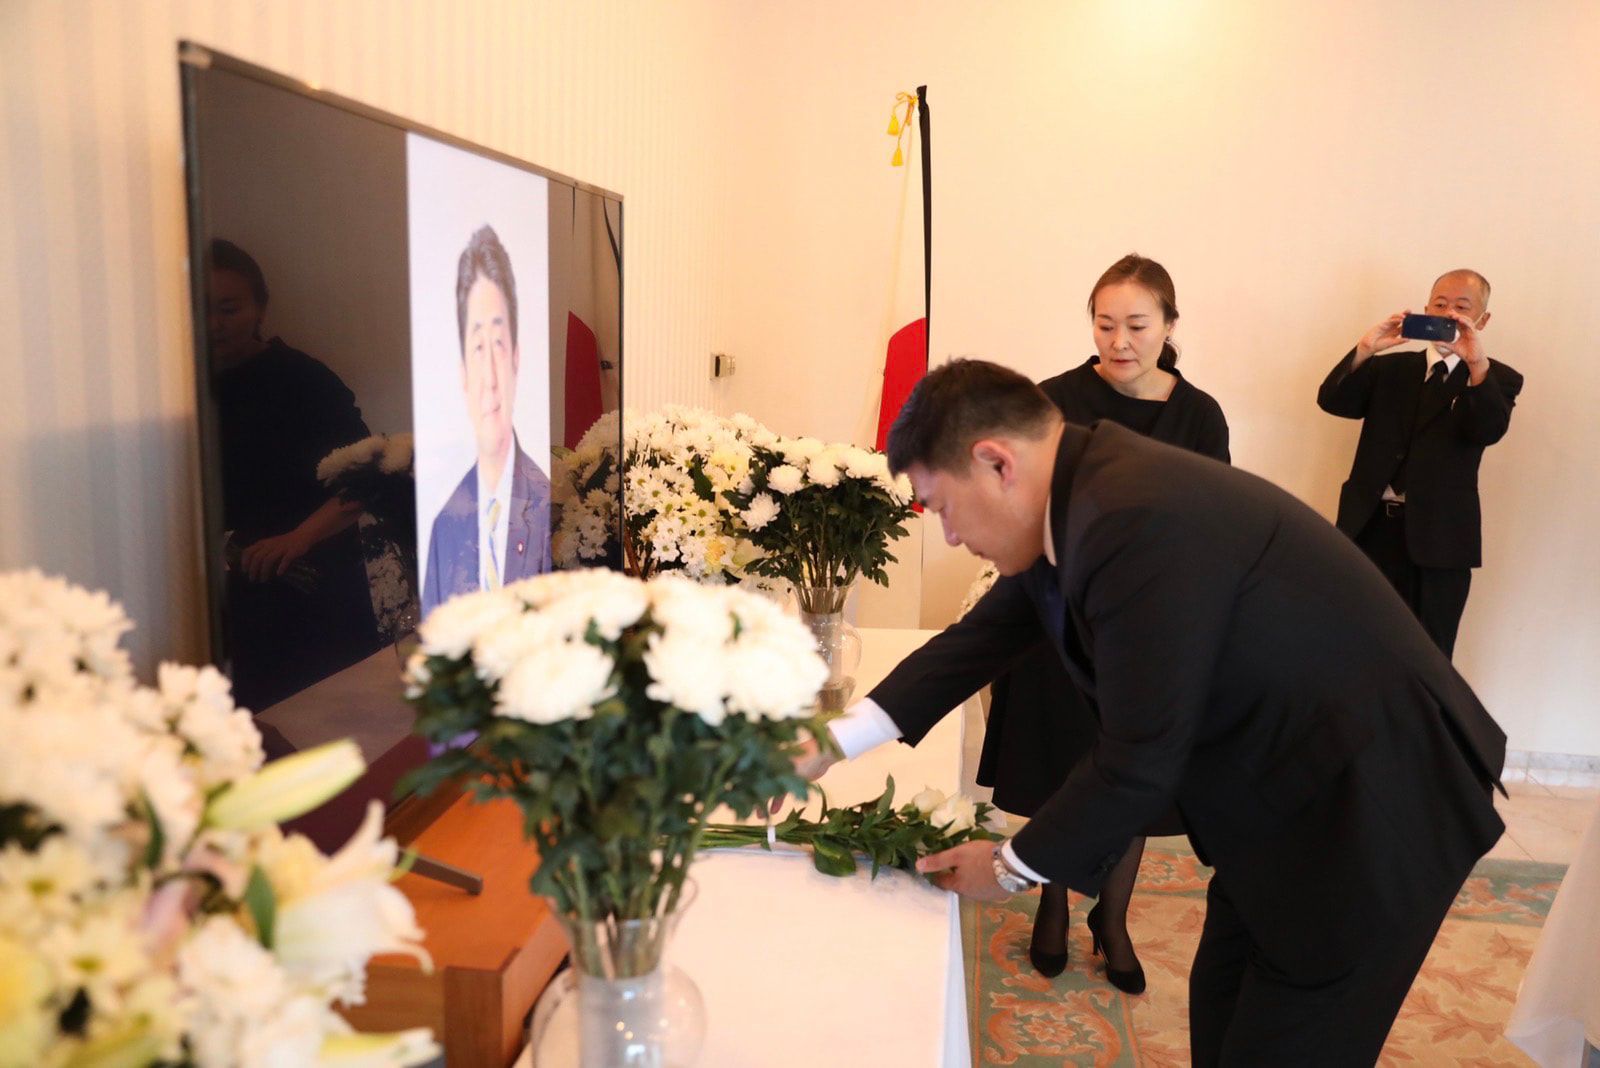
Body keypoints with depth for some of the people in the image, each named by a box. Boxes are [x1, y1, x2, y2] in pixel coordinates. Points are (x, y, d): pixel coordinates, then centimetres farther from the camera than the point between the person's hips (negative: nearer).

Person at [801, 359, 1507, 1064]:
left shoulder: (1140, 523, -32)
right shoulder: (1074, 497, -3)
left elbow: (1138, 763, -26)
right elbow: (985, 634, 9)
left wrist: (1013, 867, -9)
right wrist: (833, 741, 8)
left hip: (1369, 813, -9)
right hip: (1284, 790, 9)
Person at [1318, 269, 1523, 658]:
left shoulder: (1498, 379, 6)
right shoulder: (1389, 367, 13)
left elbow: (1489, 431, -15)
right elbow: (1331, 402, -1)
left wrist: (1478, 364, -29)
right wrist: (1364, 349, -17)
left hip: (1440, 538, -2)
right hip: (1372, 528, 2)